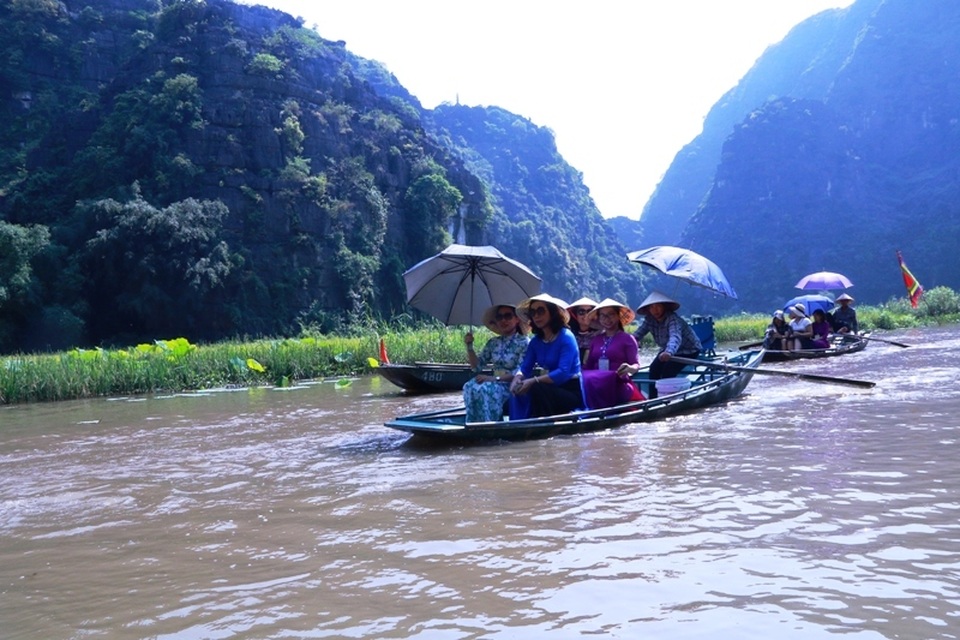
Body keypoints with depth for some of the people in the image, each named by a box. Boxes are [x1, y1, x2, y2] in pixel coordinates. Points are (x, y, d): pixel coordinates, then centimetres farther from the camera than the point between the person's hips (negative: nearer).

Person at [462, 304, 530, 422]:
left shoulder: (523, 343, -3)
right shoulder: (493, 343, 14)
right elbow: (477, 366, 14)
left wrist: (495, 378, -22)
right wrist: (469, 346, -1)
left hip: (513, 386, -5)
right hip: (495, 383, 5)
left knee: (485, 390, -35)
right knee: (470, 387, -29)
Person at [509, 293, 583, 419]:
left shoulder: (566, 337, -13)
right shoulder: (536, 341, 8)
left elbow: (563, 373, -24)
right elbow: (524, 368, 5)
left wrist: (533, 381, -29)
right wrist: (517, 379, -19)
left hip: (571, 392, -6)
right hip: (552, 390, 6)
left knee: (536, 389, -30)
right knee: (518, 392, -17)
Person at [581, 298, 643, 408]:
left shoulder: (627, 339, 7)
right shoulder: (596, 340, 20)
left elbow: (636, 365, 1)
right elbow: (588, 366, 19)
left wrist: (630, 368, -23)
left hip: (618, 384, -4)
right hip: (596, 383, 4)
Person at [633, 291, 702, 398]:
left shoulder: (673, 319, -33)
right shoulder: (649, 319, -13)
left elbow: (675, 337, -51)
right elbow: (639, 333, -24)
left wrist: (669, 352, -71)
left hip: (689, 350, -7)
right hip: (667, 349, 7)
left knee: (668, 371, -23)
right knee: (654, 369, -11)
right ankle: (653, 399, -2)